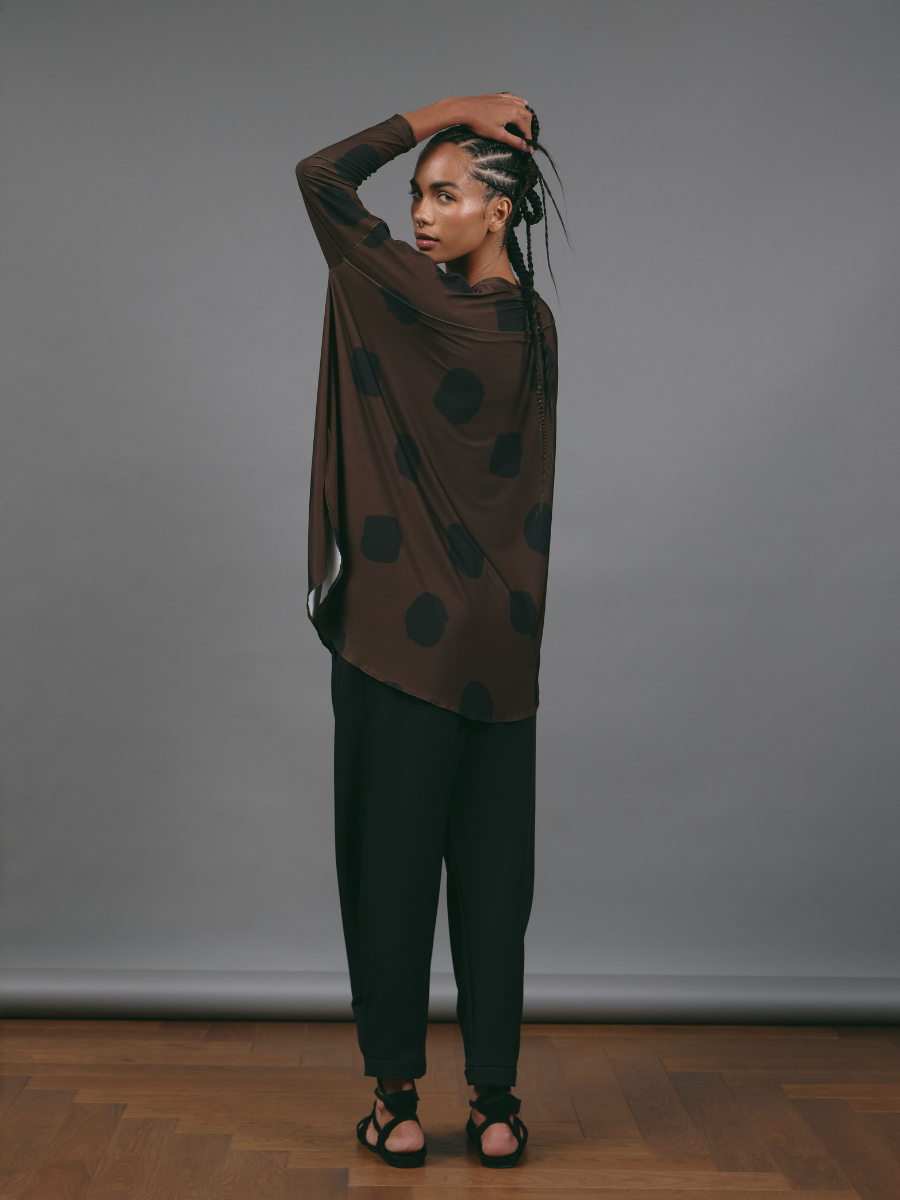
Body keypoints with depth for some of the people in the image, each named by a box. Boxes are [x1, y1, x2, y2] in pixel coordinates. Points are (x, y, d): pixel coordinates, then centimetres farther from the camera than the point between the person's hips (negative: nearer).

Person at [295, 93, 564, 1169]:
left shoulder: (424, 306, -14)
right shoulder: (532, 324, 7)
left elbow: (320, 177, -7)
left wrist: (448, 111, -1)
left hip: (402, 635, -7)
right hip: (501, 641, 7)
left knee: (394, 860, 5)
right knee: (492, 871, 10)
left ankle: (397, 1095, 16)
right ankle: (494, 1101, 19)